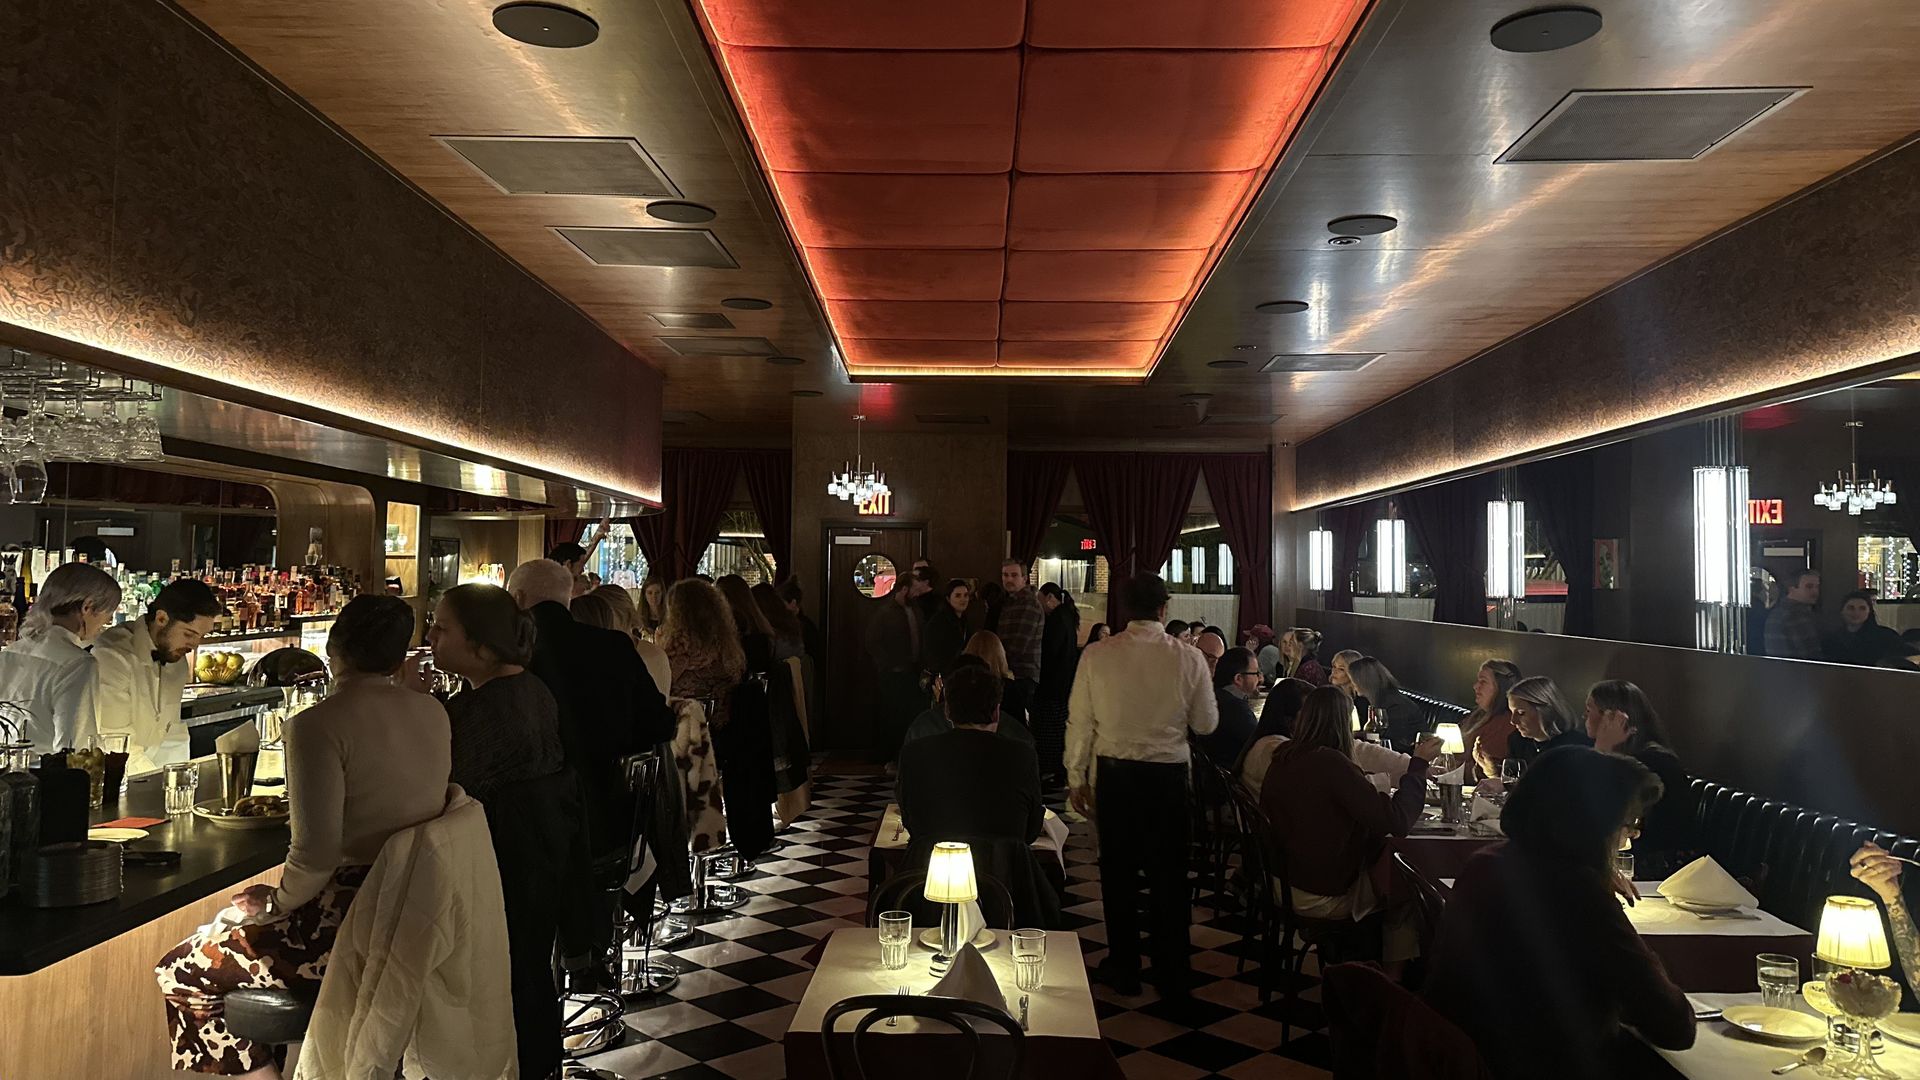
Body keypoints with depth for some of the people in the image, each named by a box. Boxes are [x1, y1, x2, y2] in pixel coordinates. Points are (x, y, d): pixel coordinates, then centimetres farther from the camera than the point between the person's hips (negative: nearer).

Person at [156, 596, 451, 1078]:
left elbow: (316, 854, -22)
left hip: (357, 922, -8)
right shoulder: (433, 712, 3)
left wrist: (274, 905, -3)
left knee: (181, 973, 10)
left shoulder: (317, 726, -17)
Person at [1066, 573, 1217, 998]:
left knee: (1118, 870, 13)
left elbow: (1079, 721, -3)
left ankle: (1124, 969, 25)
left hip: (1114, 773, 0)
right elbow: (1206, 724, 1)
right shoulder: (1189, 659, -8)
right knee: (1168, 874, 12)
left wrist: (1077, 778, 7)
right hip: (1169, 775, 0)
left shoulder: (1096, 656, -7)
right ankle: (1173, 975, 22)